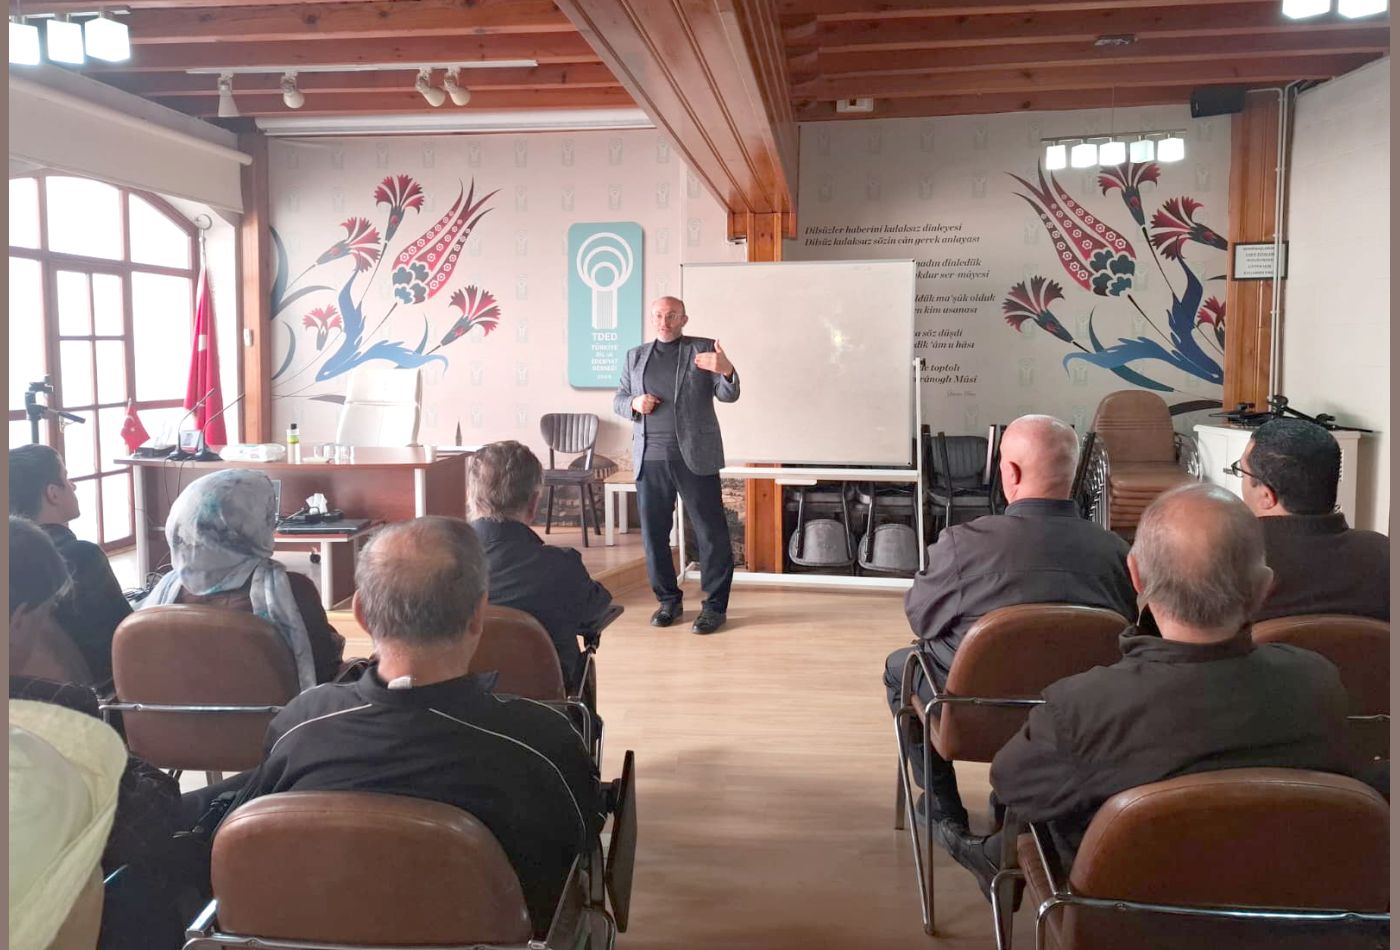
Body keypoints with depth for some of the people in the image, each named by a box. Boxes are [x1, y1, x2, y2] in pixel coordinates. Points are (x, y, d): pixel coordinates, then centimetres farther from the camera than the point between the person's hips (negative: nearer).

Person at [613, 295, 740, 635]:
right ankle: (668, 600, 22)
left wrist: (726, 371, -28)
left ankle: (715, 605, 9)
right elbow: (618, 400, 18)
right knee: (653, 533, 7)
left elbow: (728, 395, -5)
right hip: (650, 459, 4)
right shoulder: (635, 356, 14)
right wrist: (633, 404, -6)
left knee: (711, 533, -1)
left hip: (695, 457, -3)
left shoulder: (703, 349, 3)